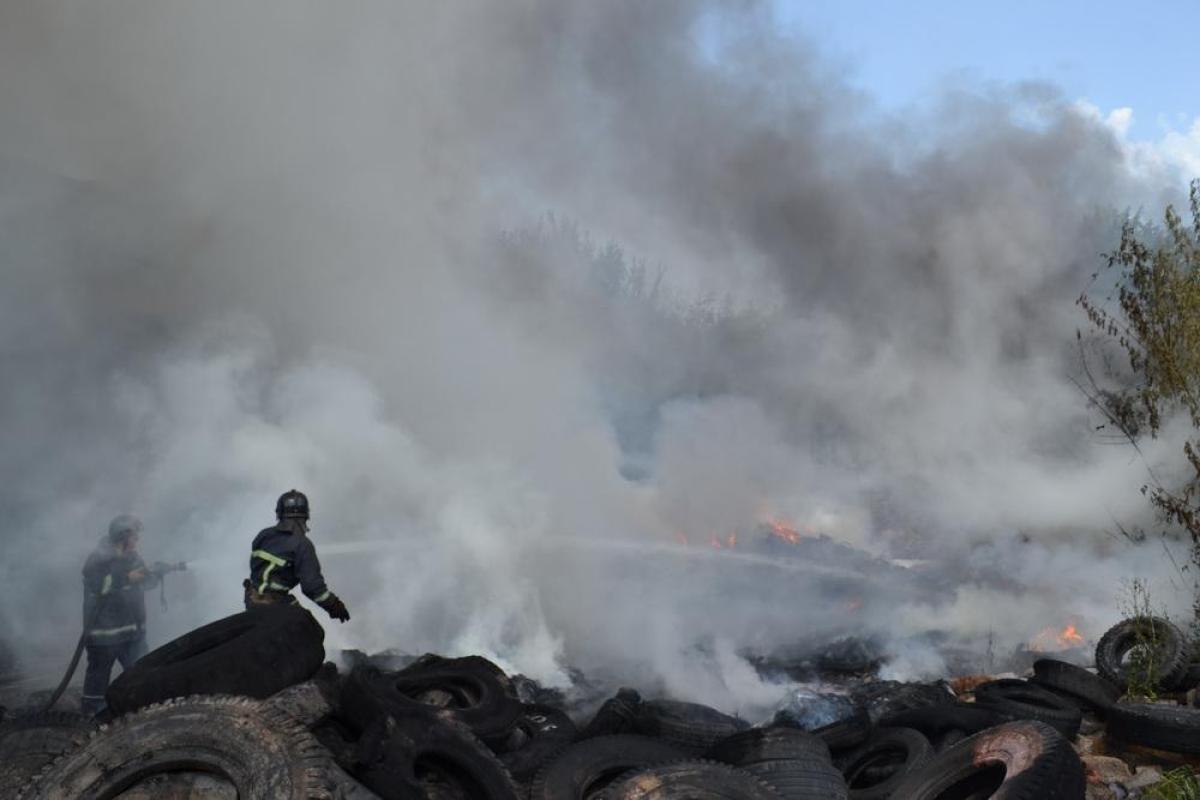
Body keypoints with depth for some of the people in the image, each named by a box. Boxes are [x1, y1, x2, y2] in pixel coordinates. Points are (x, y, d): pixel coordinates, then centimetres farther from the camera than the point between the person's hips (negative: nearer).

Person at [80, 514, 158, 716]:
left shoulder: (132, 557, 10)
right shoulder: (99, 559, -15)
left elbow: (143, 581, 15)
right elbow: (96, 584, -28)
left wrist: (156, 575, -7)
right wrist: (126, 578, -29)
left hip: (131, 627, 7)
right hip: (104, 628, -7)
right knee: (100, 668, 5)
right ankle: (92, 709, 19)